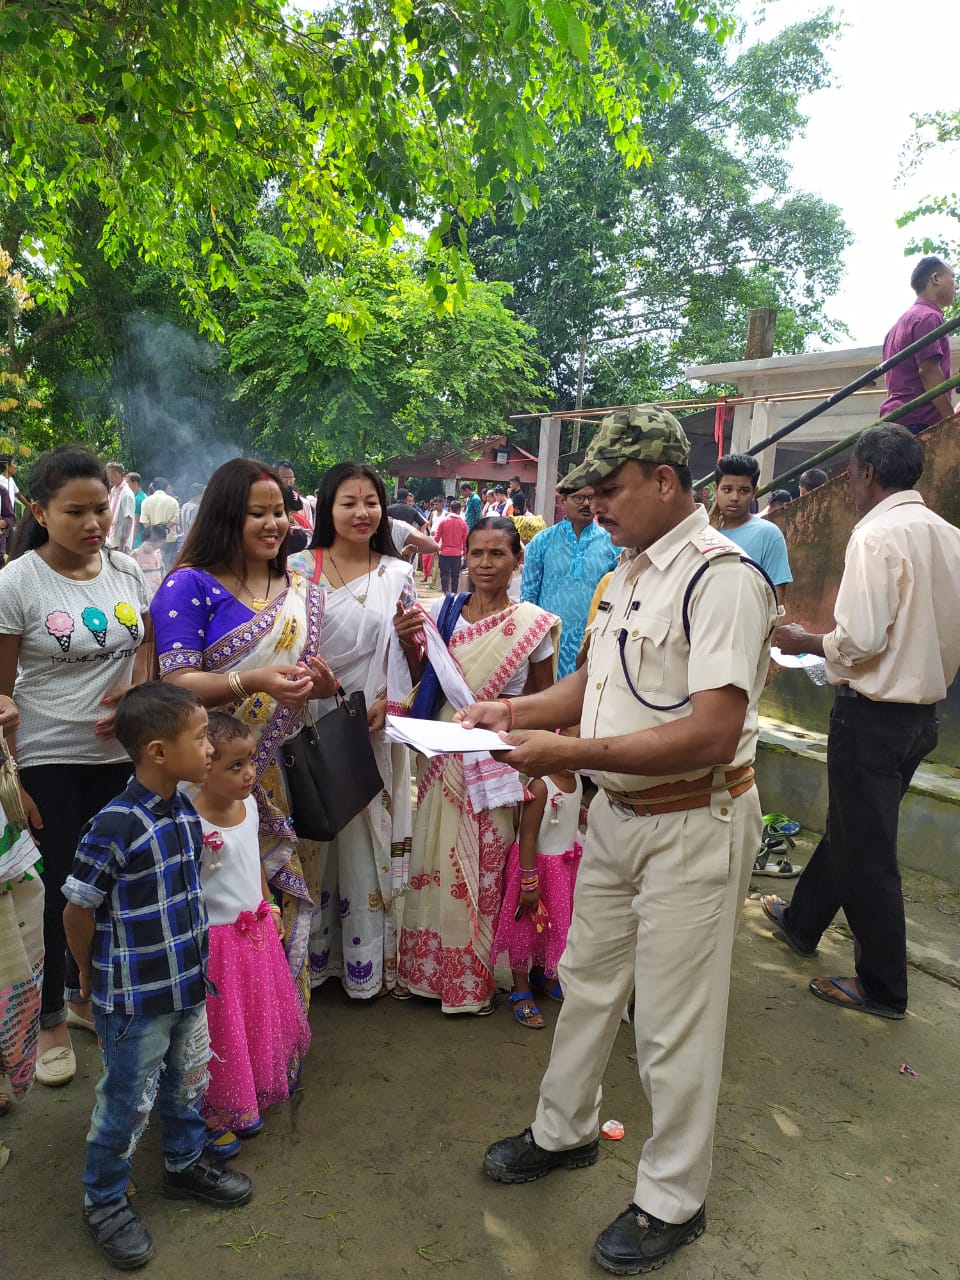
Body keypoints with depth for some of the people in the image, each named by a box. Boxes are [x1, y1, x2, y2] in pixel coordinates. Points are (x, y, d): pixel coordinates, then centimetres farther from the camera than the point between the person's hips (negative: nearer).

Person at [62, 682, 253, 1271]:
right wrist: (94, 975, 0)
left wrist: (192, 964, 14)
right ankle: (104, 1201, 38)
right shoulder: (115, 827, -28)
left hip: (189, 984, 7)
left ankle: (185, 1164, 49)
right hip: (134, 1001, -7)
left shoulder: (188, 812, -4)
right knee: (128, 1103, 13)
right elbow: (78, 911, -16)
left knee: (188, 1083, 24)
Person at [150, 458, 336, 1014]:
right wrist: (252, 681, -28)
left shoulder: (301, 592, 11)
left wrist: (323, 685, -6)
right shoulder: (190, 585, -5)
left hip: (287, 773, 5)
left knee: (287, 888, 8)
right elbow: (175, 681, -13)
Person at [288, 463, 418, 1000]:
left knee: (370, 842, 9)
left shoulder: (399, 575, 5)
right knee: (312, 841, 9)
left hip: (377, 729, 1)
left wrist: (389, 702, -11)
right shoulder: (301, 569, 0)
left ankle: (369, 960, 25)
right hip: (311, 727, -1)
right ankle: (310, 955, 27)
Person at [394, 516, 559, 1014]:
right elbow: (419, 680, 6)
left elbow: (545, 701, 3)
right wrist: (407, 642, -10)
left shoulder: (534, 623, -6)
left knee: (487, 866, 7)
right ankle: (426, 967, 31)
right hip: (443, 756, 3)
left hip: (498, 761, -3)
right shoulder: (442, 611, 0)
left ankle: (475, 976, 27)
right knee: (436, 857, 11)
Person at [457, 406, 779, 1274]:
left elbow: (712, 734, -29)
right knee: (588, 981, 22)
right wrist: (514, 712, 4)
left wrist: (570, 752, -27)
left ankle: (673, 1202, 32)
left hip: (694, 825, -8)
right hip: (618, 815, 8)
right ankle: (564, 1132, 45)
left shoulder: (722, 577, -21)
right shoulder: (629, 573, 8)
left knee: (674, 1025, 8)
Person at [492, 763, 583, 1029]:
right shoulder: (540, 785, -26)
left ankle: (541, 975, 43)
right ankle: (521, 991, 21)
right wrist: (529, 883, -22)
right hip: (534, 863, -7)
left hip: (565, 865, 8)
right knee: (524, 926, 6)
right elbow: (527, 836, -24)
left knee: (554, 922, 21)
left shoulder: (577, 781, -3)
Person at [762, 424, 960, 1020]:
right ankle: (802, 919, 42)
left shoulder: (877, 534, -18)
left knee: (866, 849, 6)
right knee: (849, 825, 23)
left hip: (874, 714, -8)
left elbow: (860, 639, -24)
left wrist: (805, 642, -6)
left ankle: (883, 987, 21)